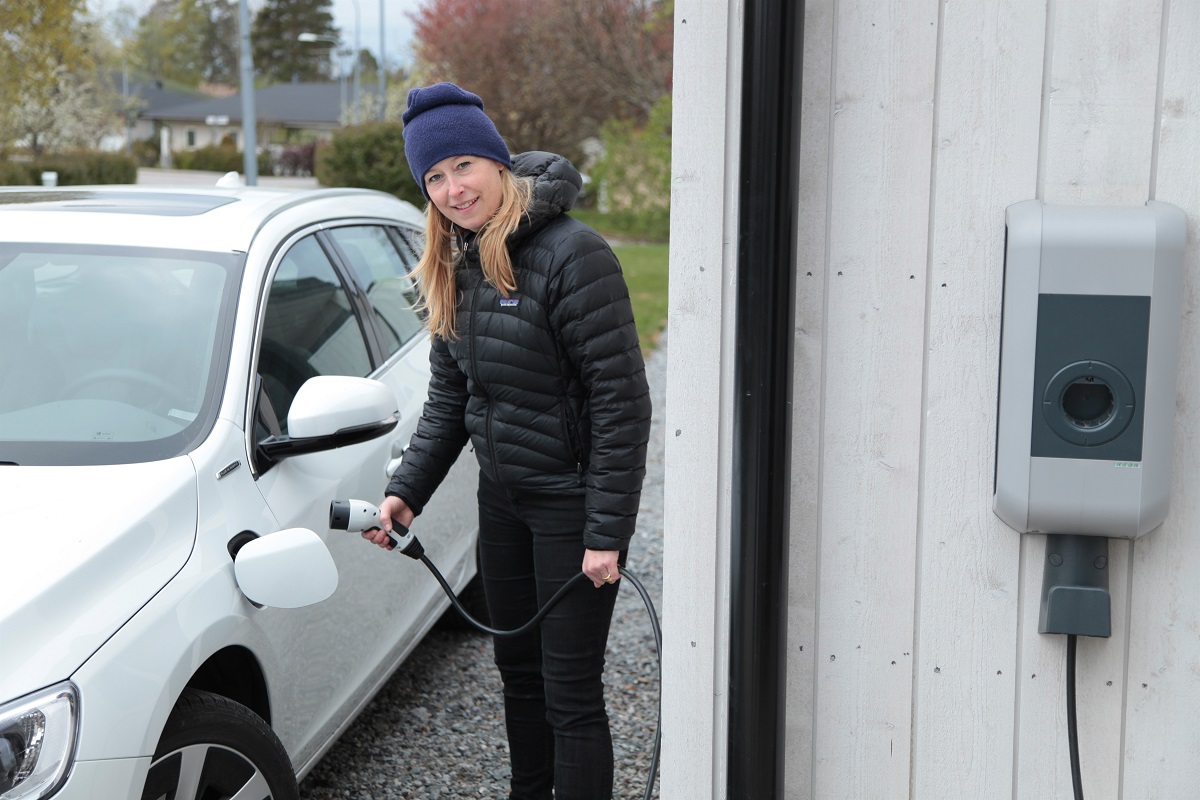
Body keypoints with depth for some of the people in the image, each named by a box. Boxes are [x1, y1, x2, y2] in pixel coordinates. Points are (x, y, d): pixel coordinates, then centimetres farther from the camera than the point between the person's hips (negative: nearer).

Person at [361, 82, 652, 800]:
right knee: (518, 665, 21)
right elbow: (448, 398, 12)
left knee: (571, 692, -2)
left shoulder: (573, 255, -20)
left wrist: (607, 532, -23)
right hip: (502, 496, 8)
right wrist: (407, 491, 1)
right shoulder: (455, 268, 6)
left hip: (572, 499, -8)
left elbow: (621, 400, -21)